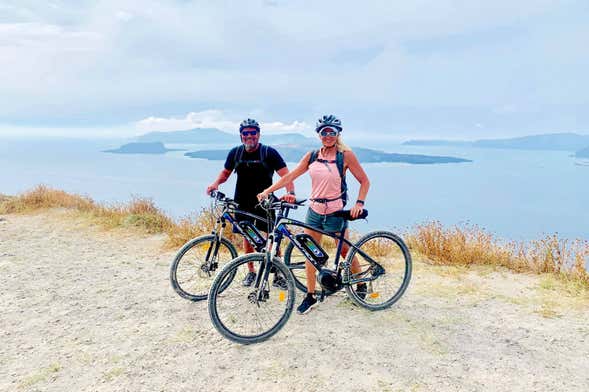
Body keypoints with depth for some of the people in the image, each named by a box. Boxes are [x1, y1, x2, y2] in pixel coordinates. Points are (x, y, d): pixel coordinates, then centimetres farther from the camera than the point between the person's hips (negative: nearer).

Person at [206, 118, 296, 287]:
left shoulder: (269, 152, -7)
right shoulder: (235, 153, 4)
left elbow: (285, 174, -14)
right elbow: (225, 172, 16)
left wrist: (290, 192, -31)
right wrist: (216, 183, -5)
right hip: (243, 203, 3)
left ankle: (278, 274, 6)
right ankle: (251, 272, 25)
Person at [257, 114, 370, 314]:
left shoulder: (345, 155, -6)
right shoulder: (312, 156, 5)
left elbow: (364, 181, -3)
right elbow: (290, 176, 3)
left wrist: (359, 203, -15)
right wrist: (267, 191, -3)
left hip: (335, 212, -4)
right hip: (314, 210, 4)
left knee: (345, 251, 9)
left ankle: (361, 284, 34)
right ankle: (310, 296, 17)